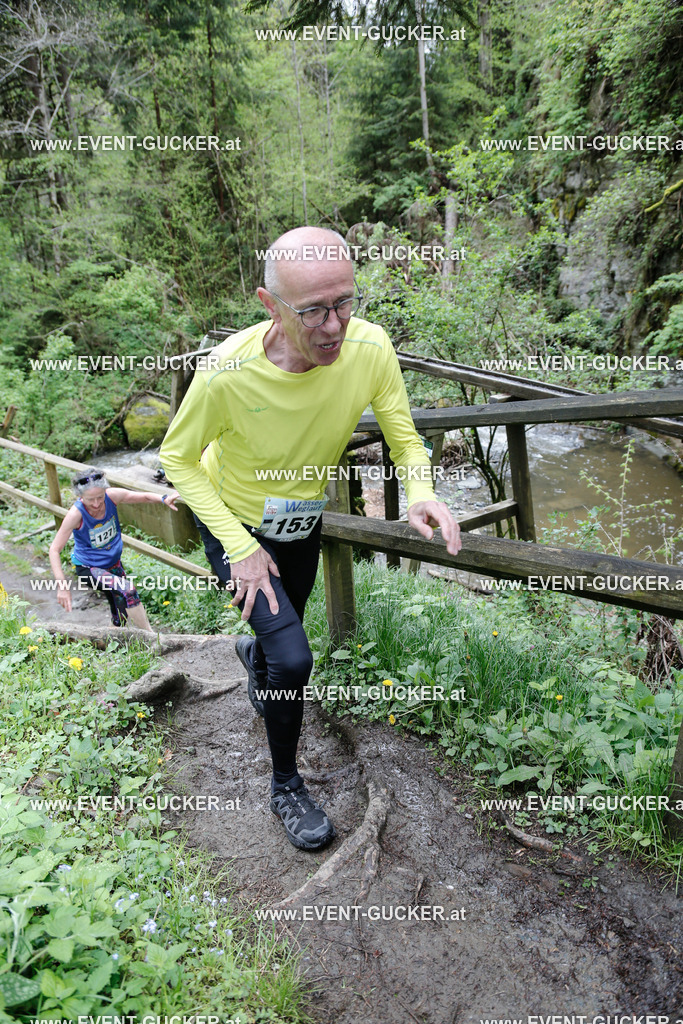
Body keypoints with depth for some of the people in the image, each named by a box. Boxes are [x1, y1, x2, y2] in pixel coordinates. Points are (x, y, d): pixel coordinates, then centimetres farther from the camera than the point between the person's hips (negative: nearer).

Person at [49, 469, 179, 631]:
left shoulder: (112, 496, -19)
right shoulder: (76, 514, -29)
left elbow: (144, 496, -5)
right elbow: (54, 549, -24)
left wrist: (164, 499, -27)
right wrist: (63, 585, -31)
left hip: (113, 562, 5)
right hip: (88, 567, -5)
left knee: (121, 620, 15)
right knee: (127, 590, -29)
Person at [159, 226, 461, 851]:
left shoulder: (370, 348, -27)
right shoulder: (227, 373, -35)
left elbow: (405, 438, -15)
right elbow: (178, 458, -19)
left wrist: (421, 494, -36)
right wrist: (240, 546, -24)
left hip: (304, 524, 4)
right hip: (236, 526, -4)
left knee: (284, 631, 26)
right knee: (293, 659, -16)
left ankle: (254, 652, 67)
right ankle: (286, 786, 13)